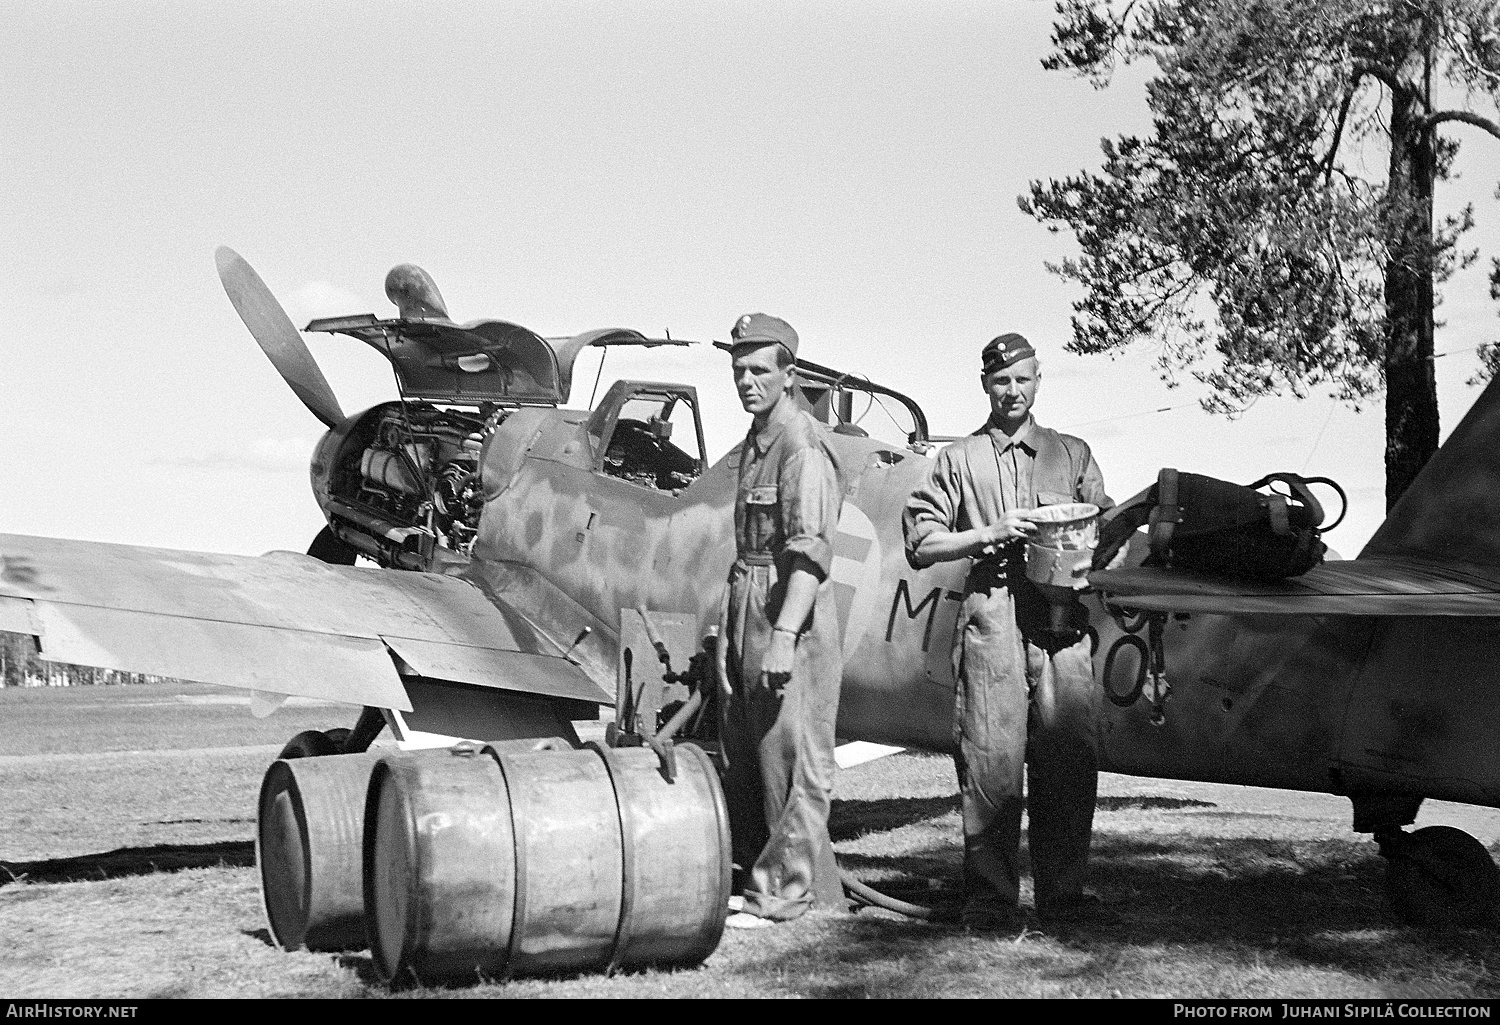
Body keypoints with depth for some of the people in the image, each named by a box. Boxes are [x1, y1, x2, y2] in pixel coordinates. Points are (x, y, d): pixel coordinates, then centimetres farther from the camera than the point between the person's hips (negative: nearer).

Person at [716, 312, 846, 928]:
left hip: (790, 610, -10)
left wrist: (784, 635, -28)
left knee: (791, 756, -3)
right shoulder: (755, 443, 17)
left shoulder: (803, 447, -14)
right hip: (746, 602, 10)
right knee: (742, 752, 14)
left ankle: (784, 890, 4)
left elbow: (810, 551, -22)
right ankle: (754, 868, 25)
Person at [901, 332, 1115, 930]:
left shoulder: (1072, 454, 21)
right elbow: (920, 544, 5)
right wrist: (990, 533, -7)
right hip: (991, 617, -2)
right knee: (991, 761, -6)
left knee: (1068, 759, 0)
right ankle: (990, 898, -2)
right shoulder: (959, 459, 13)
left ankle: (1062, 893, 10)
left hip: (1062, 620, 2)